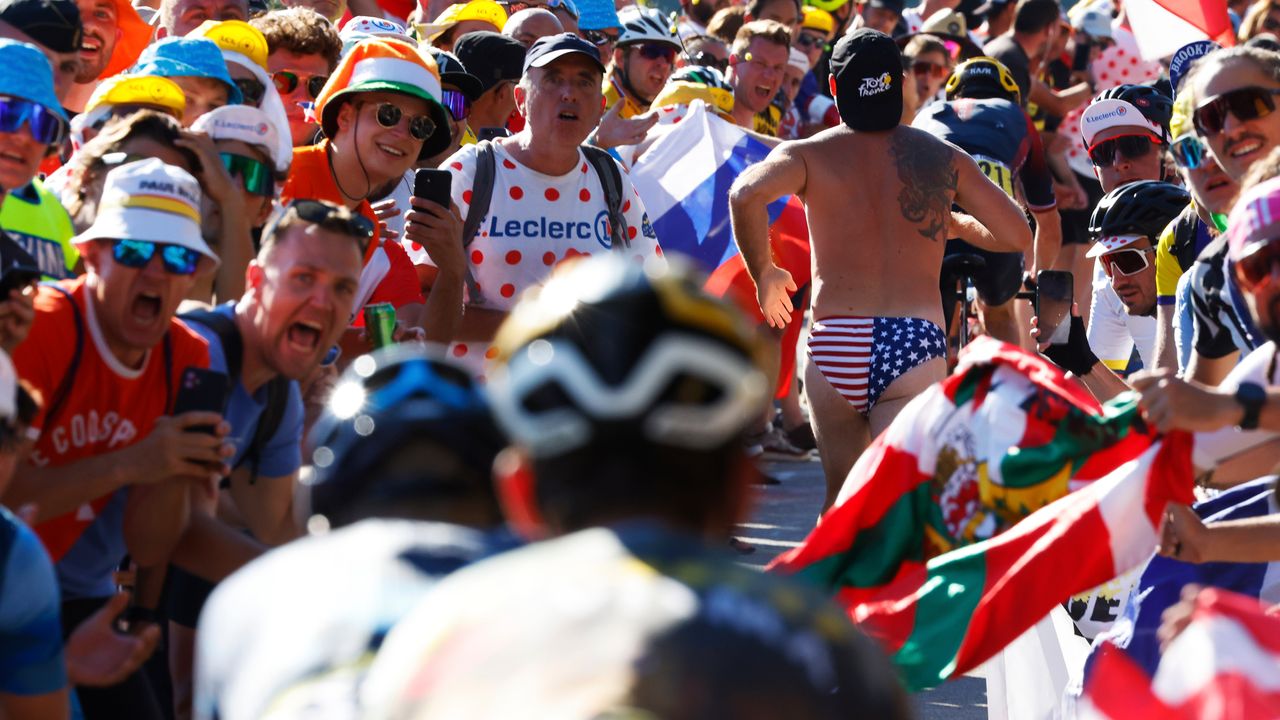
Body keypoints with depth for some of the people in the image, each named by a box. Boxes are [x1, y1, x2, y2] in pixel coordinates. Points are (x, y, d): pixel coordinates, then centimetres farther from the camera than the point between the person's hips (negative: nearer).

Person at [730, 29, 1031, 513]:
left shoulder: (810, 154, 5)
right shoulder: (942, 159, 9)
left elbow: (746, 195, -16)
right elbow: (1017, 235, 7)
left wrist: (763, 273, 2)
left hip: (835, 346, 1)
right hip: (916, 341, -1)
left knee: (843, 497, 19)